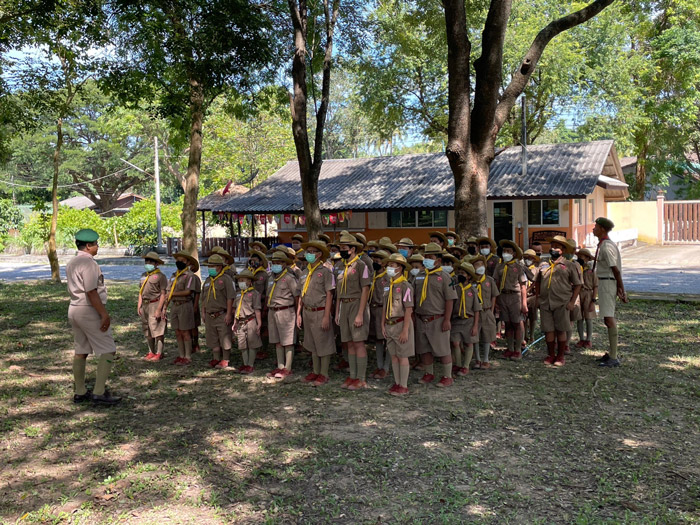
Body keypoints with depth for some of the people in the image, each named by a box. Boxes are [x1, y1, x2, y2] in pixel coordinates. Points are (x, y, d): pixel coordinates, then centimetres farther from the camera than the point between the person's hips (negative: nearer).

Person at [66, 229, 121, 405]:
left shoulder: (71, 263, 14)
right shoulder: (89, 263, -17)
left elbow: (75, 290, 16)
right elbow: (91, 292, -22)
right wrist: (104, 314, -21)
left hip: (74, 309, 10)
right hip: (90, 311, -10)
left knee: (80, 351, 15)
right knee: (108, 351, -4)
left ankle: (79, 392, 22)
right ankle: (99, 392, -7)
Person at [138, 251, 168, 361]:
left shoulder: (160, 276, -6)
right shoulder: (143, 275, 16)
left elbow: (163, 294, -10)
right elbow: (141, 292, 20)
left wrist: (159, 309, -16)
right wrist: (139, 306, 11)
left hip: (155, 304, -7)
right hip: (145, 305, 8)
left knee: (157, 330, -6)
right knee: (147, 331, 12)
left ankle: (159, 353, 0)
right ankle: (151, 352, 21)